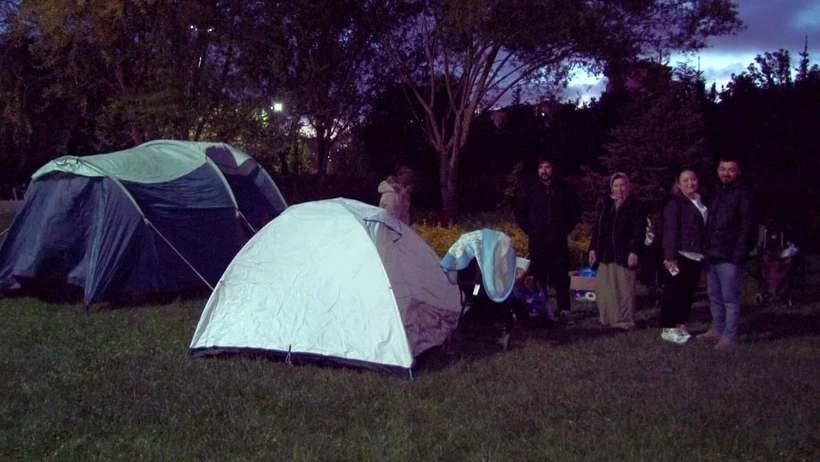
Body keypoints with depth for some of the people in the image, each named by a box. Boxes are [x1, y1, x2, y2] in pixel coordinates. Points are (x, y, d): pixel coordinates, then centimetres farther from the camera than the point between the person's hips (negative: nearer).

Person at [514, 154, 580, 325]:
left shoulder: (565, 189, 5)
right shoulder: (531, 189, 6)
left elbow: (575, 213, 9)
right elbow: (519, 212, 11)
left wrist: (564, 230, -1)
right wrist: (529, 231, 1)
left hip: (558, 242, -1)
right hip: (537, 242, 1)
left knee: (561, 277, -3)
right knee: (538, 278, 1)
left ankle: (565, 311, 2)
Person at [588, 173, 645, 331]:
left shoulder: (634, 205, -3)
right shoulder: (606, 204, 14)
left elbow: (639, 231, -9)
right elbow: (597, 227, 16)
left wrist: (634, 252, -16)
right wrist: (593, 248, 9)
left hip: (624, 254, -6)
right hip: (606, 254, 6)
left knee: (624, 290, -2)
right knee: (603, 288, 8)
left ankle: (625, 321, 6)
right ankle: (608, 318, 19)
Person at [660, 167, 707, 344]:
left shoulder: (700, 203, 18)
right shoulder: (675, 203, -7)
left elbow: (704, 229, 19)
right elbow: (670, 231, -15)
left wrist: (705, 253, 10)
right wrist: (671, 256, -23)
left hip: (695, 256, 8)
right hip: (679, 256, -8)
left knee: (687, 293, 12)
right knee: (673, 292, -4)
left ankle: (681, 326, 22)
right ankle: (668, 328, 1)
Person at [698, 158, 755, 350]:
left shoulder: (743, 194, -7)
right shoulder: (717, 192, 17)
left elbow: (746, 226, -13)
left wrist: (739, 254, -18)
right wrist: (707, 249, 12)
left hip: (729, 257, -8)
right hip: (713, 255, 8)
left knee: (730, 298, -3)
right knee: (714, 296, 15)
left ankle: (730, 336, 3)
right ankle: (717, 329, 26)